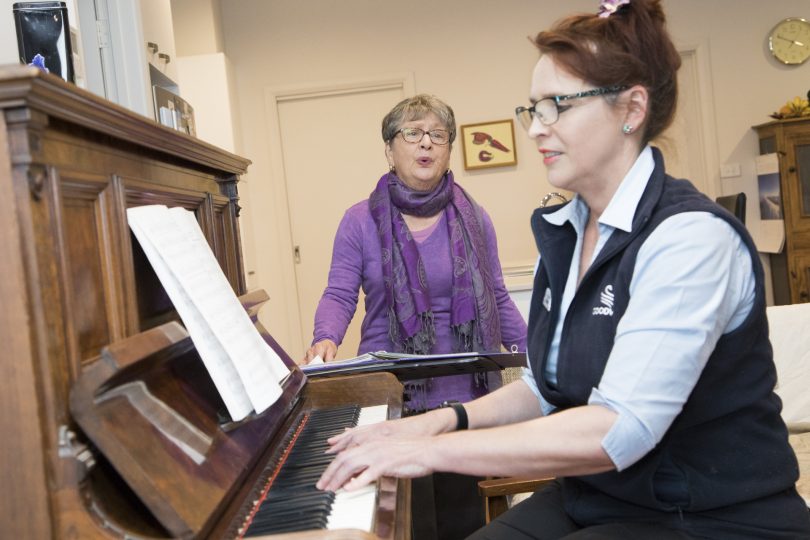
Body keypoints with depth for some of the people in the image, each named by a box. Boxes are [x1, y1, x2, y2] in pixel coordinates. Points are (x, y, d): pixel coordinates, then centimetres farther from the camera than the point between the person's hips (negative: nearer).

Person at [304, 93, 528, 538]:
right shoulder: (361, 221, 1)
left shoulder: (474, 220, 7)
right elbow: (339, 295, -3)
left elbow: (497, 299, 10)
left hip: (468, 392, 2)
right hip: (392, 395, -1)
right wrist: (325, 339, -23)